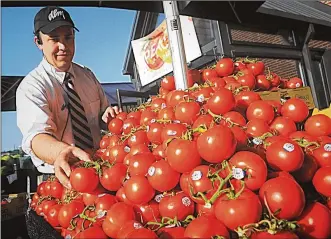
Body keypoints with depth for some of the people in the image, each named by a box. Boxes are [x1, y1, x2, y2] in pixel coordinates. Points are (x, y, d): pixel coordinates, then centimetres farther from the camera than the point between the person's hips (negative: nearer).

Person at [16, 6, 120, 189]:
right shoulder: (31, 86, -10)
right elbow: (36, 134, -26)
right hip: (61, 178, -3)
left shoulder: (87, 75, 6)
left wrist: (108, 116, -10)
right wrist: (61, 152, -48)